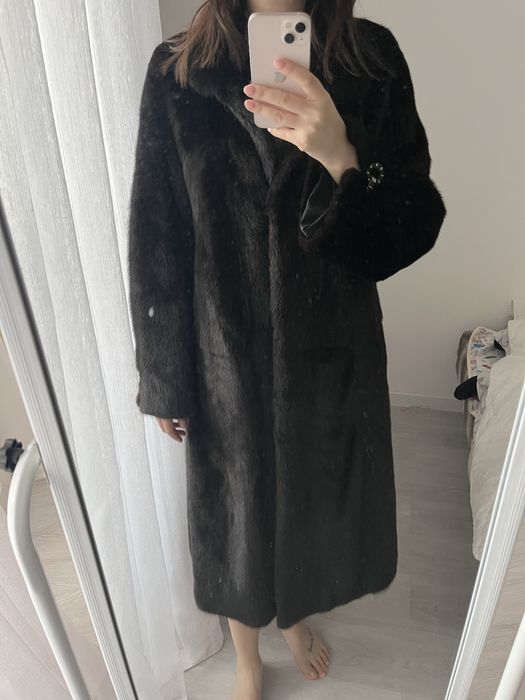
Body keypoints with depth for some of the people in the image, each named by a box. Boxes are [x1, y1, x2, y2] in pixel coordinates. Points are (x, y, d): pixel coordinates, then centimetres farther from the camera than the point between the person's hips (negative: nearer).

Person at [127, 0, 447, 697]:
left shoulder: (374, 59, -5)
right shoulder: (177, 71, -7)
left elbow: (416, 228, -10)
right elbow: (156, 243, -5)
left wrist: (341, 155, -29)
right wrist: (165, 381, -1)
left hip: (336, 352, 2)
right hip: (228, 358, -1)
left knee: (317, 499, 24)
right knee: (236, 509, 19)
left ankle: (297, 613, 62)